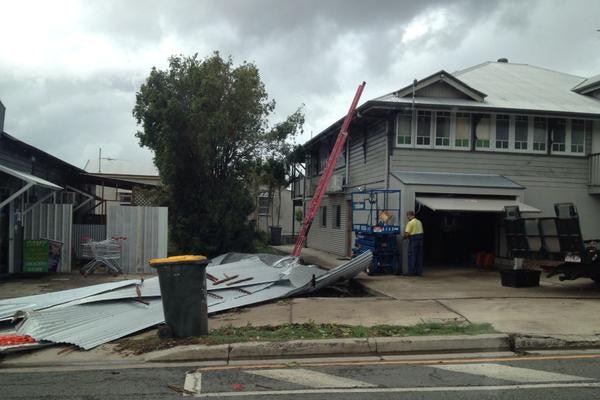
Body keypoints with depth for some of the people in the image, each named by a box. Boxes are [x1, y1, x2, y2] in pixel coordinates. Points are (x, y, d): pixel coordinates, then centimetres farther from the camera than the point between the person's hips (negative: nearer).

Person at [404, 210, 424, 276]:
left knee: (412, 256, -2)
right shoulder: (419, 222, 14)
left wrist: (405, 237, 4)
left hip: (413, 239, -8)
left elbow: (407, 233, -15)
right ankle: (419, 272, 11)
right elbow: (421, 232, 15)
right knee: (419, 256, 9)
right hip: (420, 239, 8)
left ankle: (412, 272, -2)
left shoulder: (410, 223, -11)